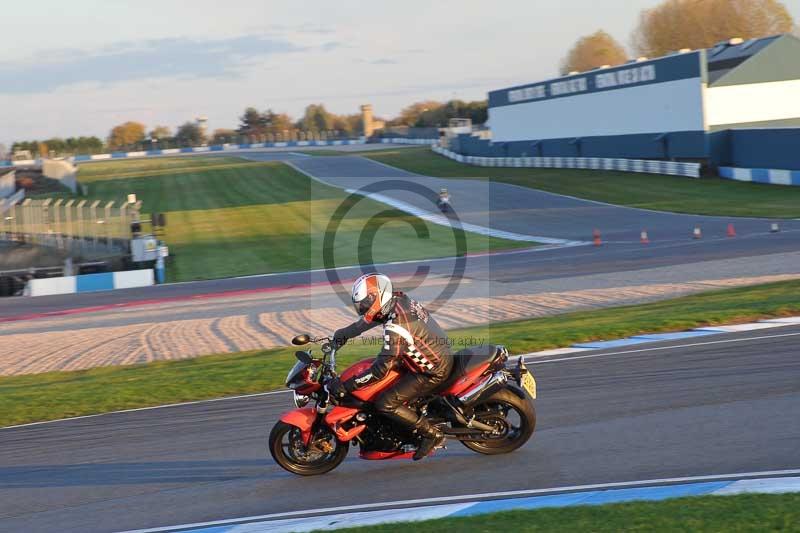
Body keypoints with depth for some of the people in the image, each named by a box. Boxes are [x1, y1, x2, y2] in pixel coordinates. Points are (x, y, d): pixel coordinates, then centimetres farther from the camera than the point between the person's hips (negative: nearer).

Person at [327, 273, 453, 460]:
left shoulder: (396, 326, -29)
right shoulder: (399, 300, -3)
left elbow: (381, 369, -28)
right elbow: (371, 318, 18)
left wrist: (346, 386, -24)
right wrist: (344, 333, 16)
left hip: (432, 372, -10)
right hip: (441, 355, 10)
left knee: (385, 404, -12)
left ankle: (431, 433, 0)